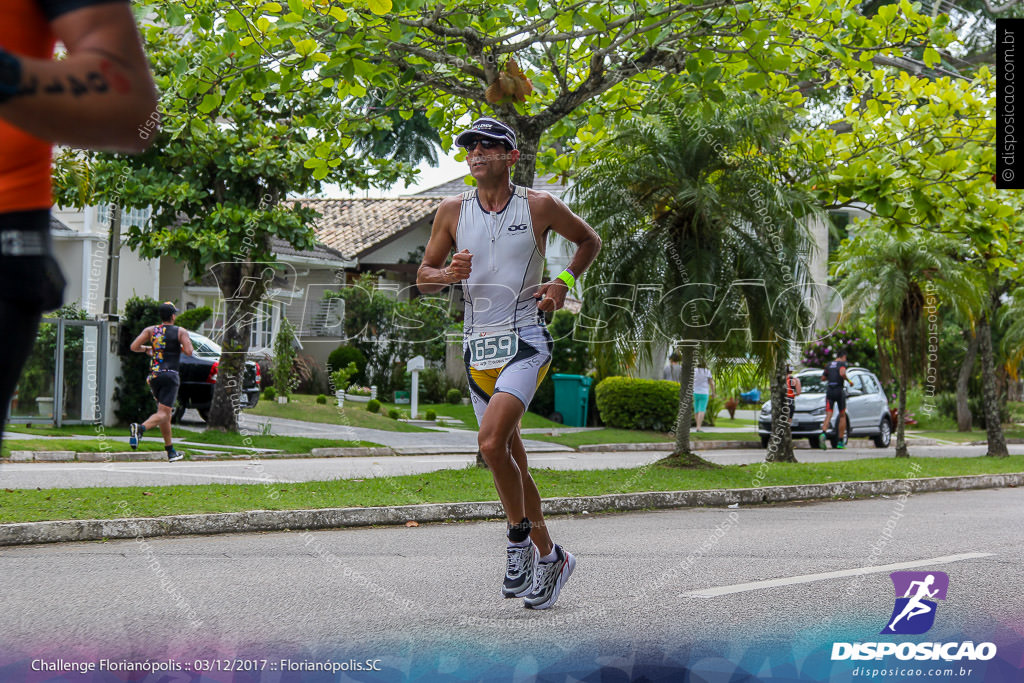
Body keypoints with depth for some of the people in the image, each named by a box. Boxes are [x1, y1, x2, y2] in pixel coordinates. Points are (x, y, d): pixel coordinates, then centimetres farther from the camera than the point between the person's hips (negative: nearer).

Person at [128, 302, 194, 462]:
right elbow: (189, 352, -11)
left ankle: (171, 451, 20)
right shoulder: (180, 332, -1)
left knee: (165, 413, 16)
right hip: (169, 375, -5)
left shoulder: (150, 330, 8)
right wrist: (187, 343, 11)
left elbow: (134, 347, 0)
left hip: (153, 375, 5)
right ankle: (140, 428, -40)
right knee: (163, 414, -11)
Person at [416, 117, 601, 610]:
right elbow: (423, 276, 10)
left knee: (492, 443, -23)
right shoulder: (452, 212, 4)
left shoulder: (540, 207, -3)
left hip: (526, 342, -4)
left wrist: (564, 281, -2)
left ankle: (519, 538, -2)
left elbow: (590, 241, 13)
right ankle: (548, 557, 22)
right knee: (508, 456, 9)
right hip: (478, 347, 5)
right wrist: (448, 274, -12)